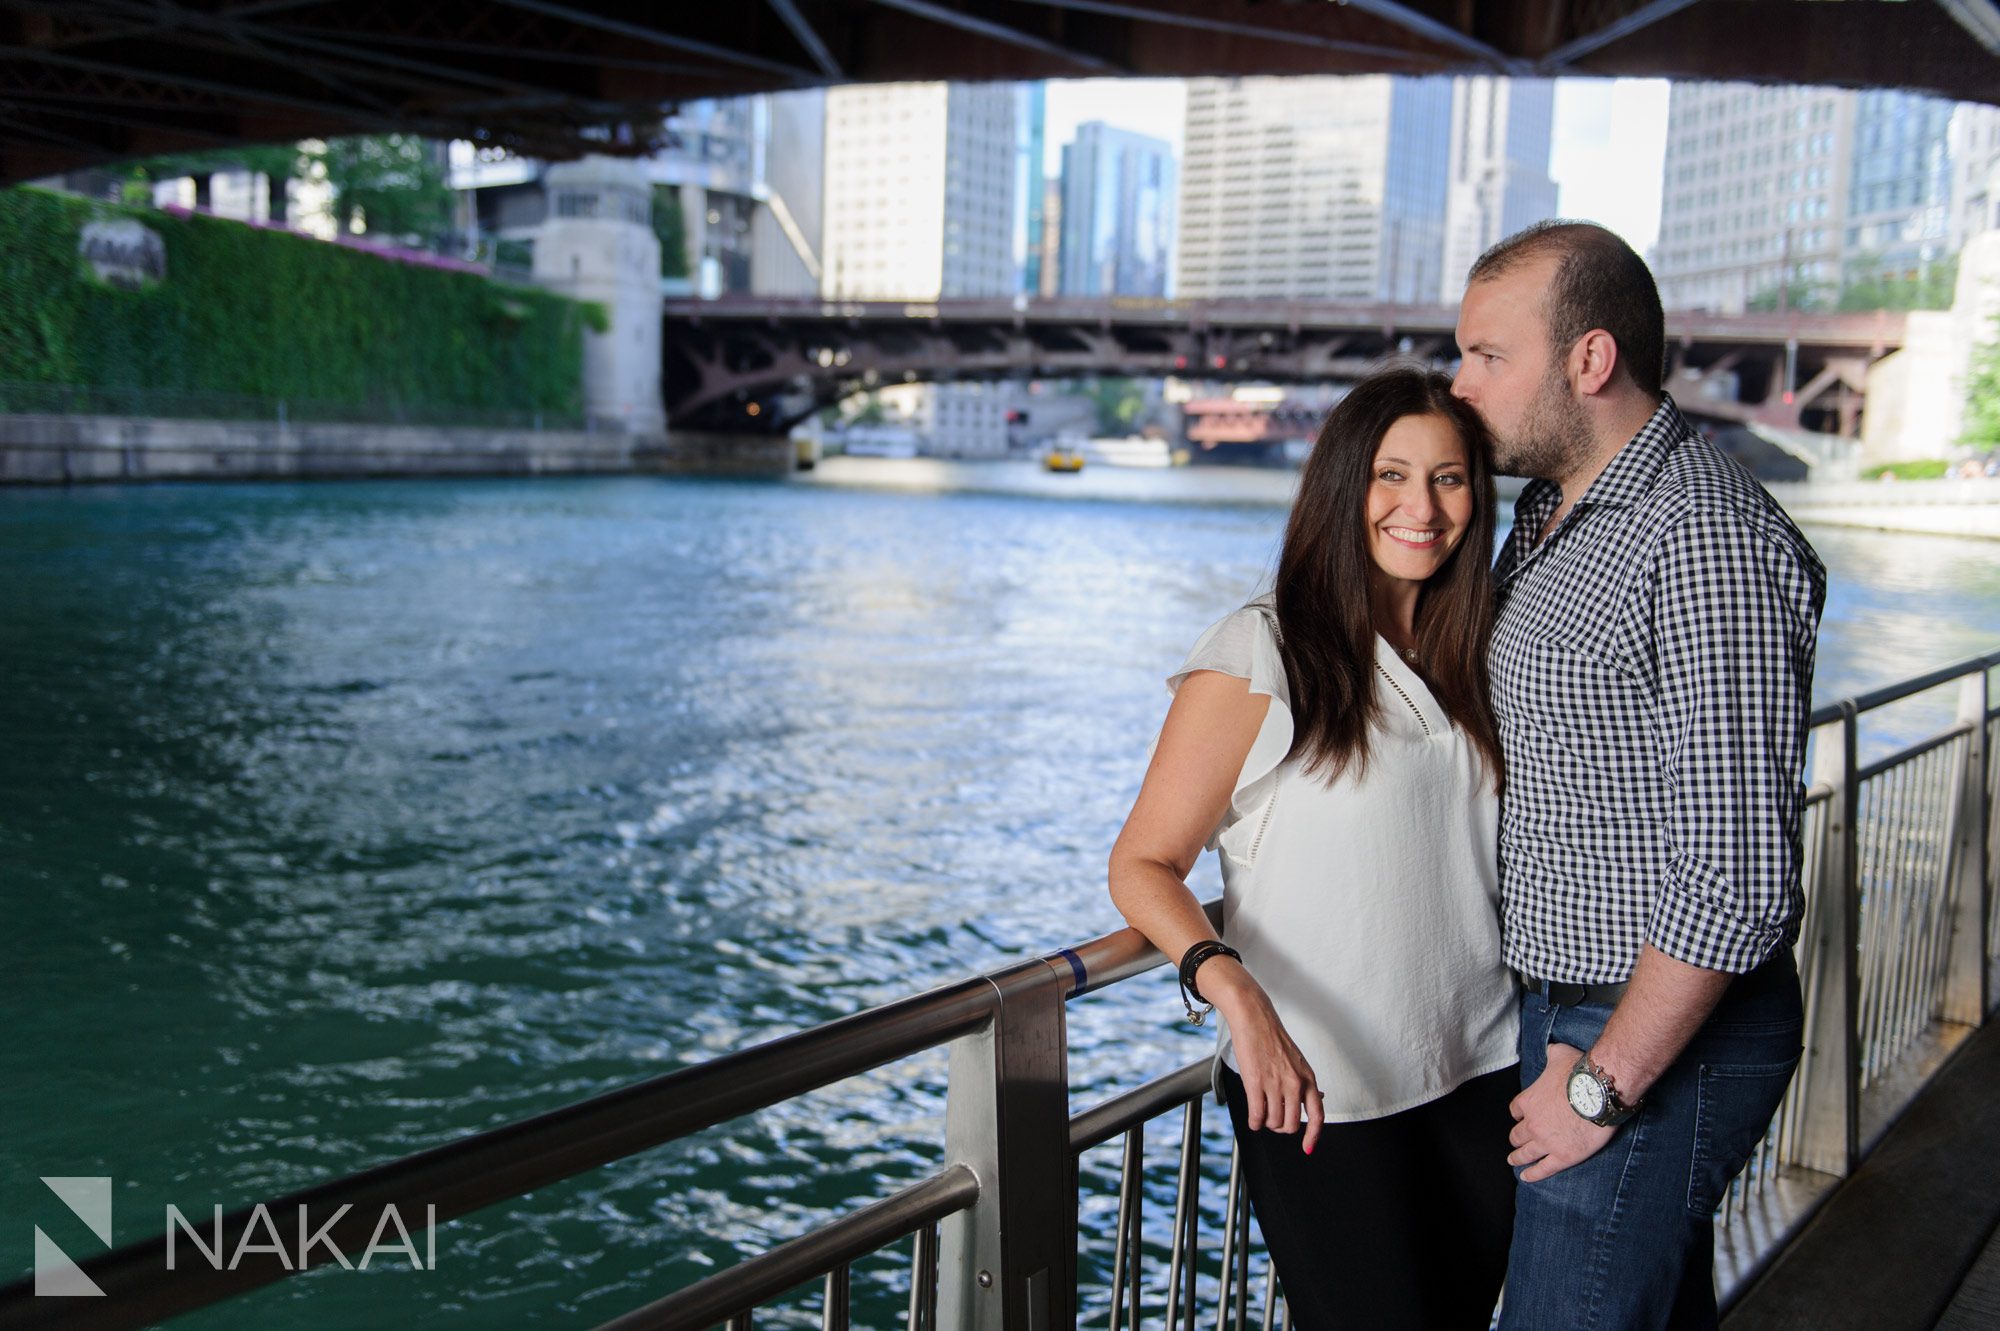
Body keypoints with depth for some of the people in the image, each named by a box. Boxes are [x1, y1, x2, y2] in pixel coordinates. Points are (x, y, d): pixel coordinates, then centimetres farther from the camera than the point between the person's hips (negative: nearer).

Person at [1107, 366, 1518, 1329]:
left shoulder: (1466, 654, 9)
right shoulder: (1261, 655, -11)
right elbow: (1142, 865, -11)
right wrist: (1233, 990, -29)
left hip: (1482, 1072, 6)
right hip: (1320, 1093, -6)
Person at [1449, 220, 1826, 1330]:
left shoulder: (1704, 538, -21)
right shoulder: (1547, 514, 11)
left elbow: (1739, 870, -25)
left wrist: (1602, 1082, -19)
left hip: (1667, 1034, -9)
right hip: (1567, 1007, 9)